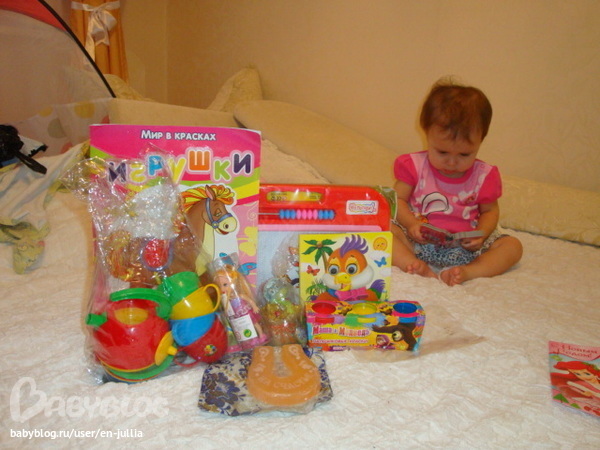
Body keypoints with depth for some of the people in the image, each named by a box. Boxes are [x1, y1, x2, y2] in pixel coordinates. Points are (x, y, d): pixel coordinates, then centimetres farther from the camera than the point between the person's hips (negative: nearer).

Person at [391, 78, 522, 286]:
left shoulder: (484, 175, 1)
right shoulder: (415, 166, -2)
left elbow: (490, 210, 11)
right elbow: (398, 200, -2)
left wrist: (481, 235, -10)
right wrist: (411, 224, -22)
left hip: (464, 247, 2)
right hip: (419, 241, -2)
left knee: (512, 246, -14)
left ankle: (468, 272, -34)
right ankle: (418, 268, -41)